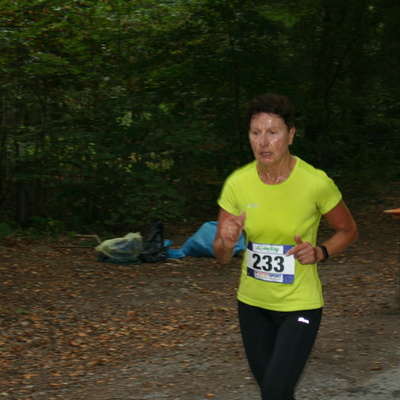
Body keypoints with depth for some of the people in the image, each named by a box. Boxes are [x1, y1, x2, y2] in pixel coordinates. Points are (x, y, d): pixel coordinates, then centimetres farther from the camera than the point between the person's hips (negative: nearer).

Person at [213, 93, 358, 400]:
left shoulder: (316, 182, -18)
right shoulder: (237, 183, -10)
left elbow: (349, 231, 0)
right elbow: (222, 257, -3)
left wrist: (320, 253, -18)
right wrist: (226, 242, -26)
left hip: (299, 306, -4)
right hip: (253, 303, 4)